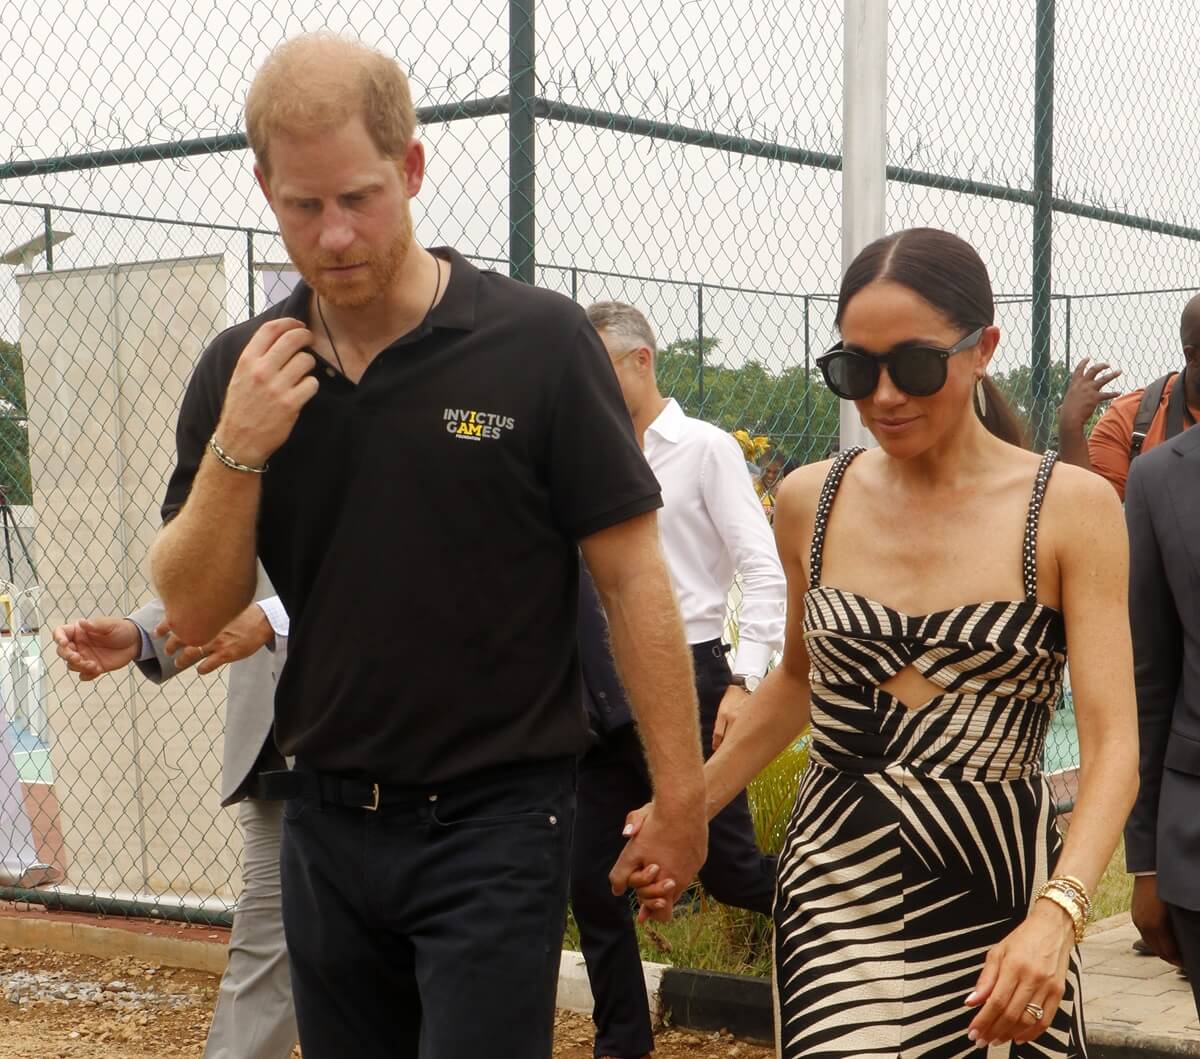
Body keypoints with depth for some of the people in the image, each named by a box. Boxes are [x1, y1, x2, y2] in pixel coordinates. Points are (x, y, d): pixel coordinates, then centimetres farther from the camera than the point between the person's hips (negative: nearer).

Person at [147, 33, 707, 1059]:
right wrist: (236, 449, -13)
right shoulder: (241, 372, 2)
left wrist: (680, 800, -10)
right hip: (327, 821, 5)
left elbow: (632, 581, -8)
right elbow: (195, 612, 2)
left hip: (495, 821, -4)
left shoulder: (538, 342, -11)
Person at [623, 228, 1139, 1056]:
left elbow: (1113, 743, -13)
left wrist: (1056, 916, -27)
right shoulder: (811, 501, 2)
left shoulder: (1071, 508, -8)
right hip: (837, 883, 2)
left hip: (1004, 883, -1)